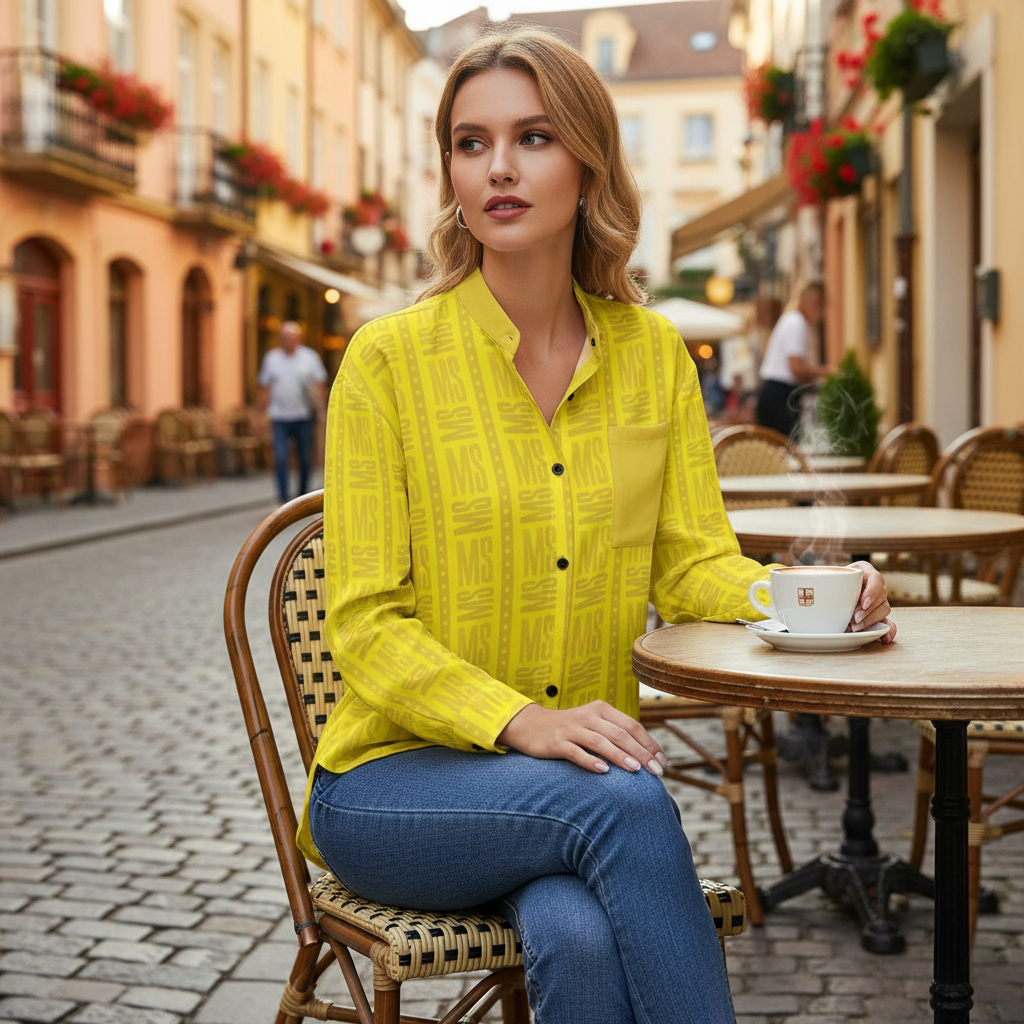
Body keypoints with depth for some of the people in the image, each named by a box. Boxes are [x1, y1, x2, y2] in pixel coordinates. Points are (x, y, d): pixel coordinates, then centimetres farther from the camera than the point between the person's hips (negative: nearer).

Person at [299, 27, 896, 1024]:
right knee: (628, 803, -32)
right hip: (396, 780, -2)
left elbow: (694, 563, 4)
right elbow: (366, 626, -10)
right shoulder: (389, 359, -7)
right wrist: (519, 722, -25)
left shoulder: (654, 354, 5)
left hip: (580, 781, 3)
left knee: (579, 939, -31)